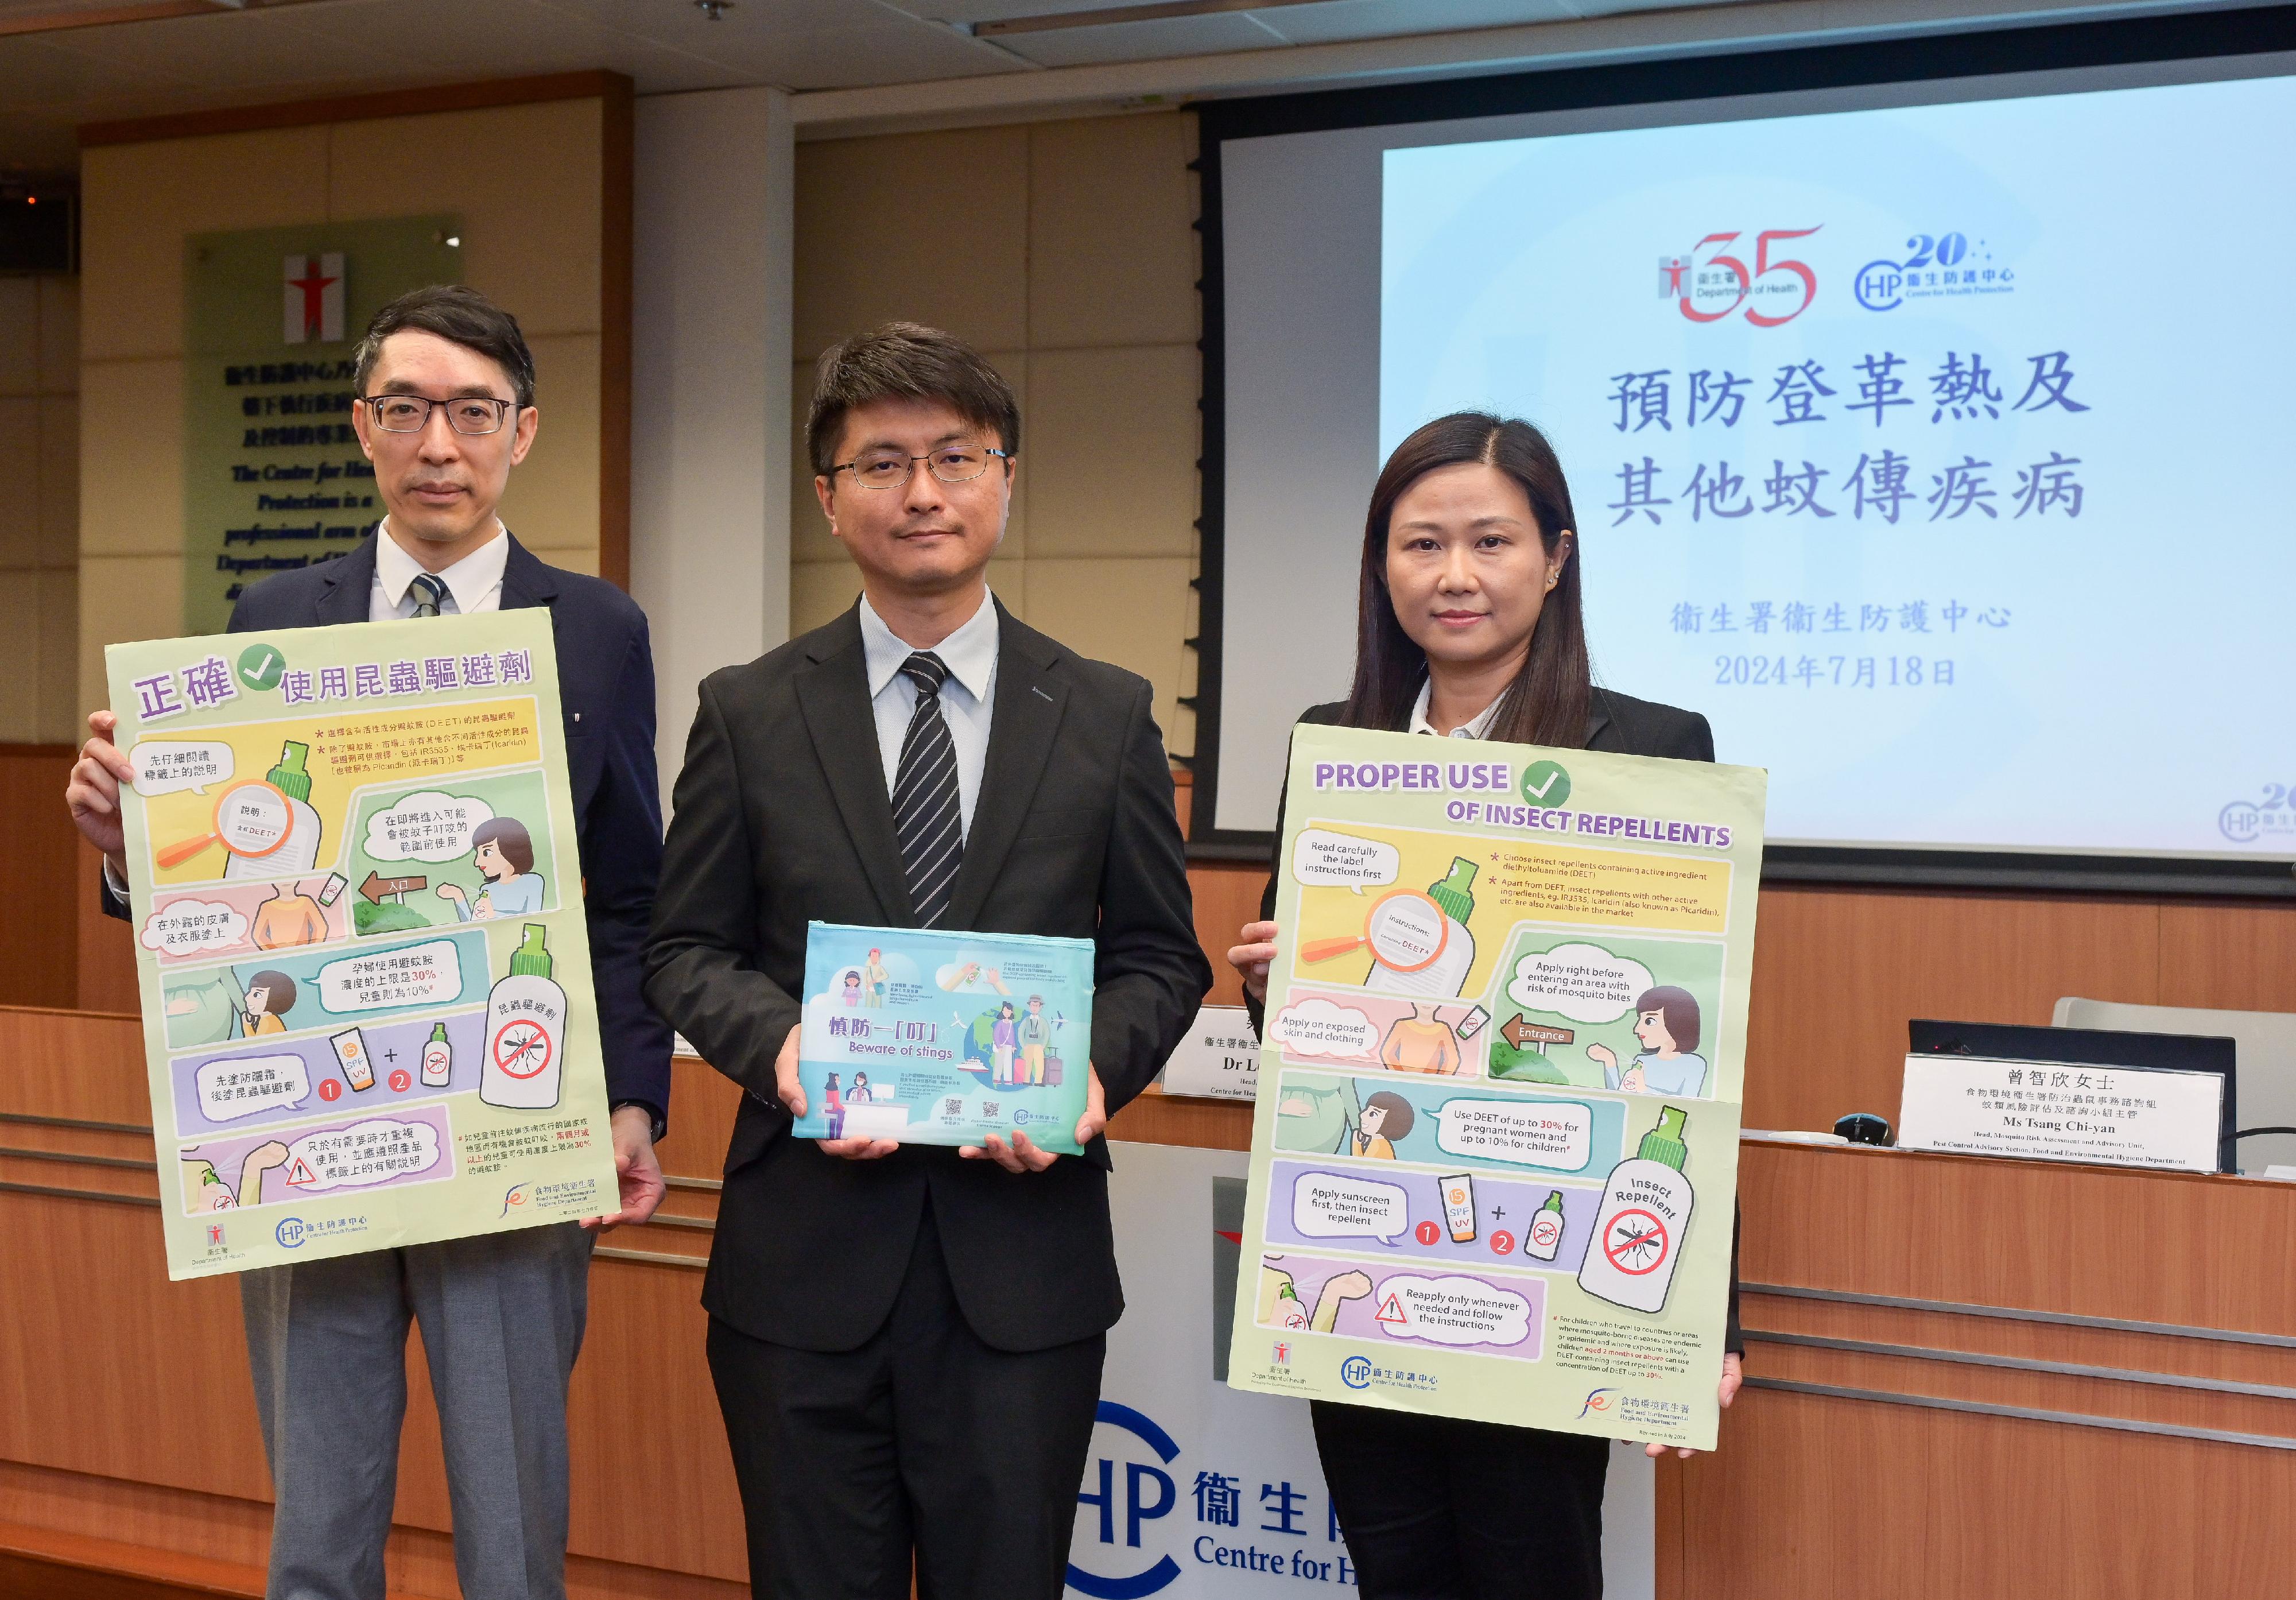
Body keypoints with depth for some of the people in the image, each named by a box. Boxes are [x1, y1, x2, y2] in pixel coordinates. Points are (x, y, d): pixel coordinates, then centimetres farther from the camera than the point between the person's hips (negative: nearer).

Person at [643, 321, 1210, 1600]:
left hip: (1024, 1253, 0)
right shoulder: (750, 713, 4)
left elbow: (1161, 959, 7)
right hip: (803, 1260, 0)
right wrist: (777, 1041, -15)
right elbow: (688, 950, 6)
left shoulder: (1108, 716, 5)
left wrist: (1095, 1067, -13)